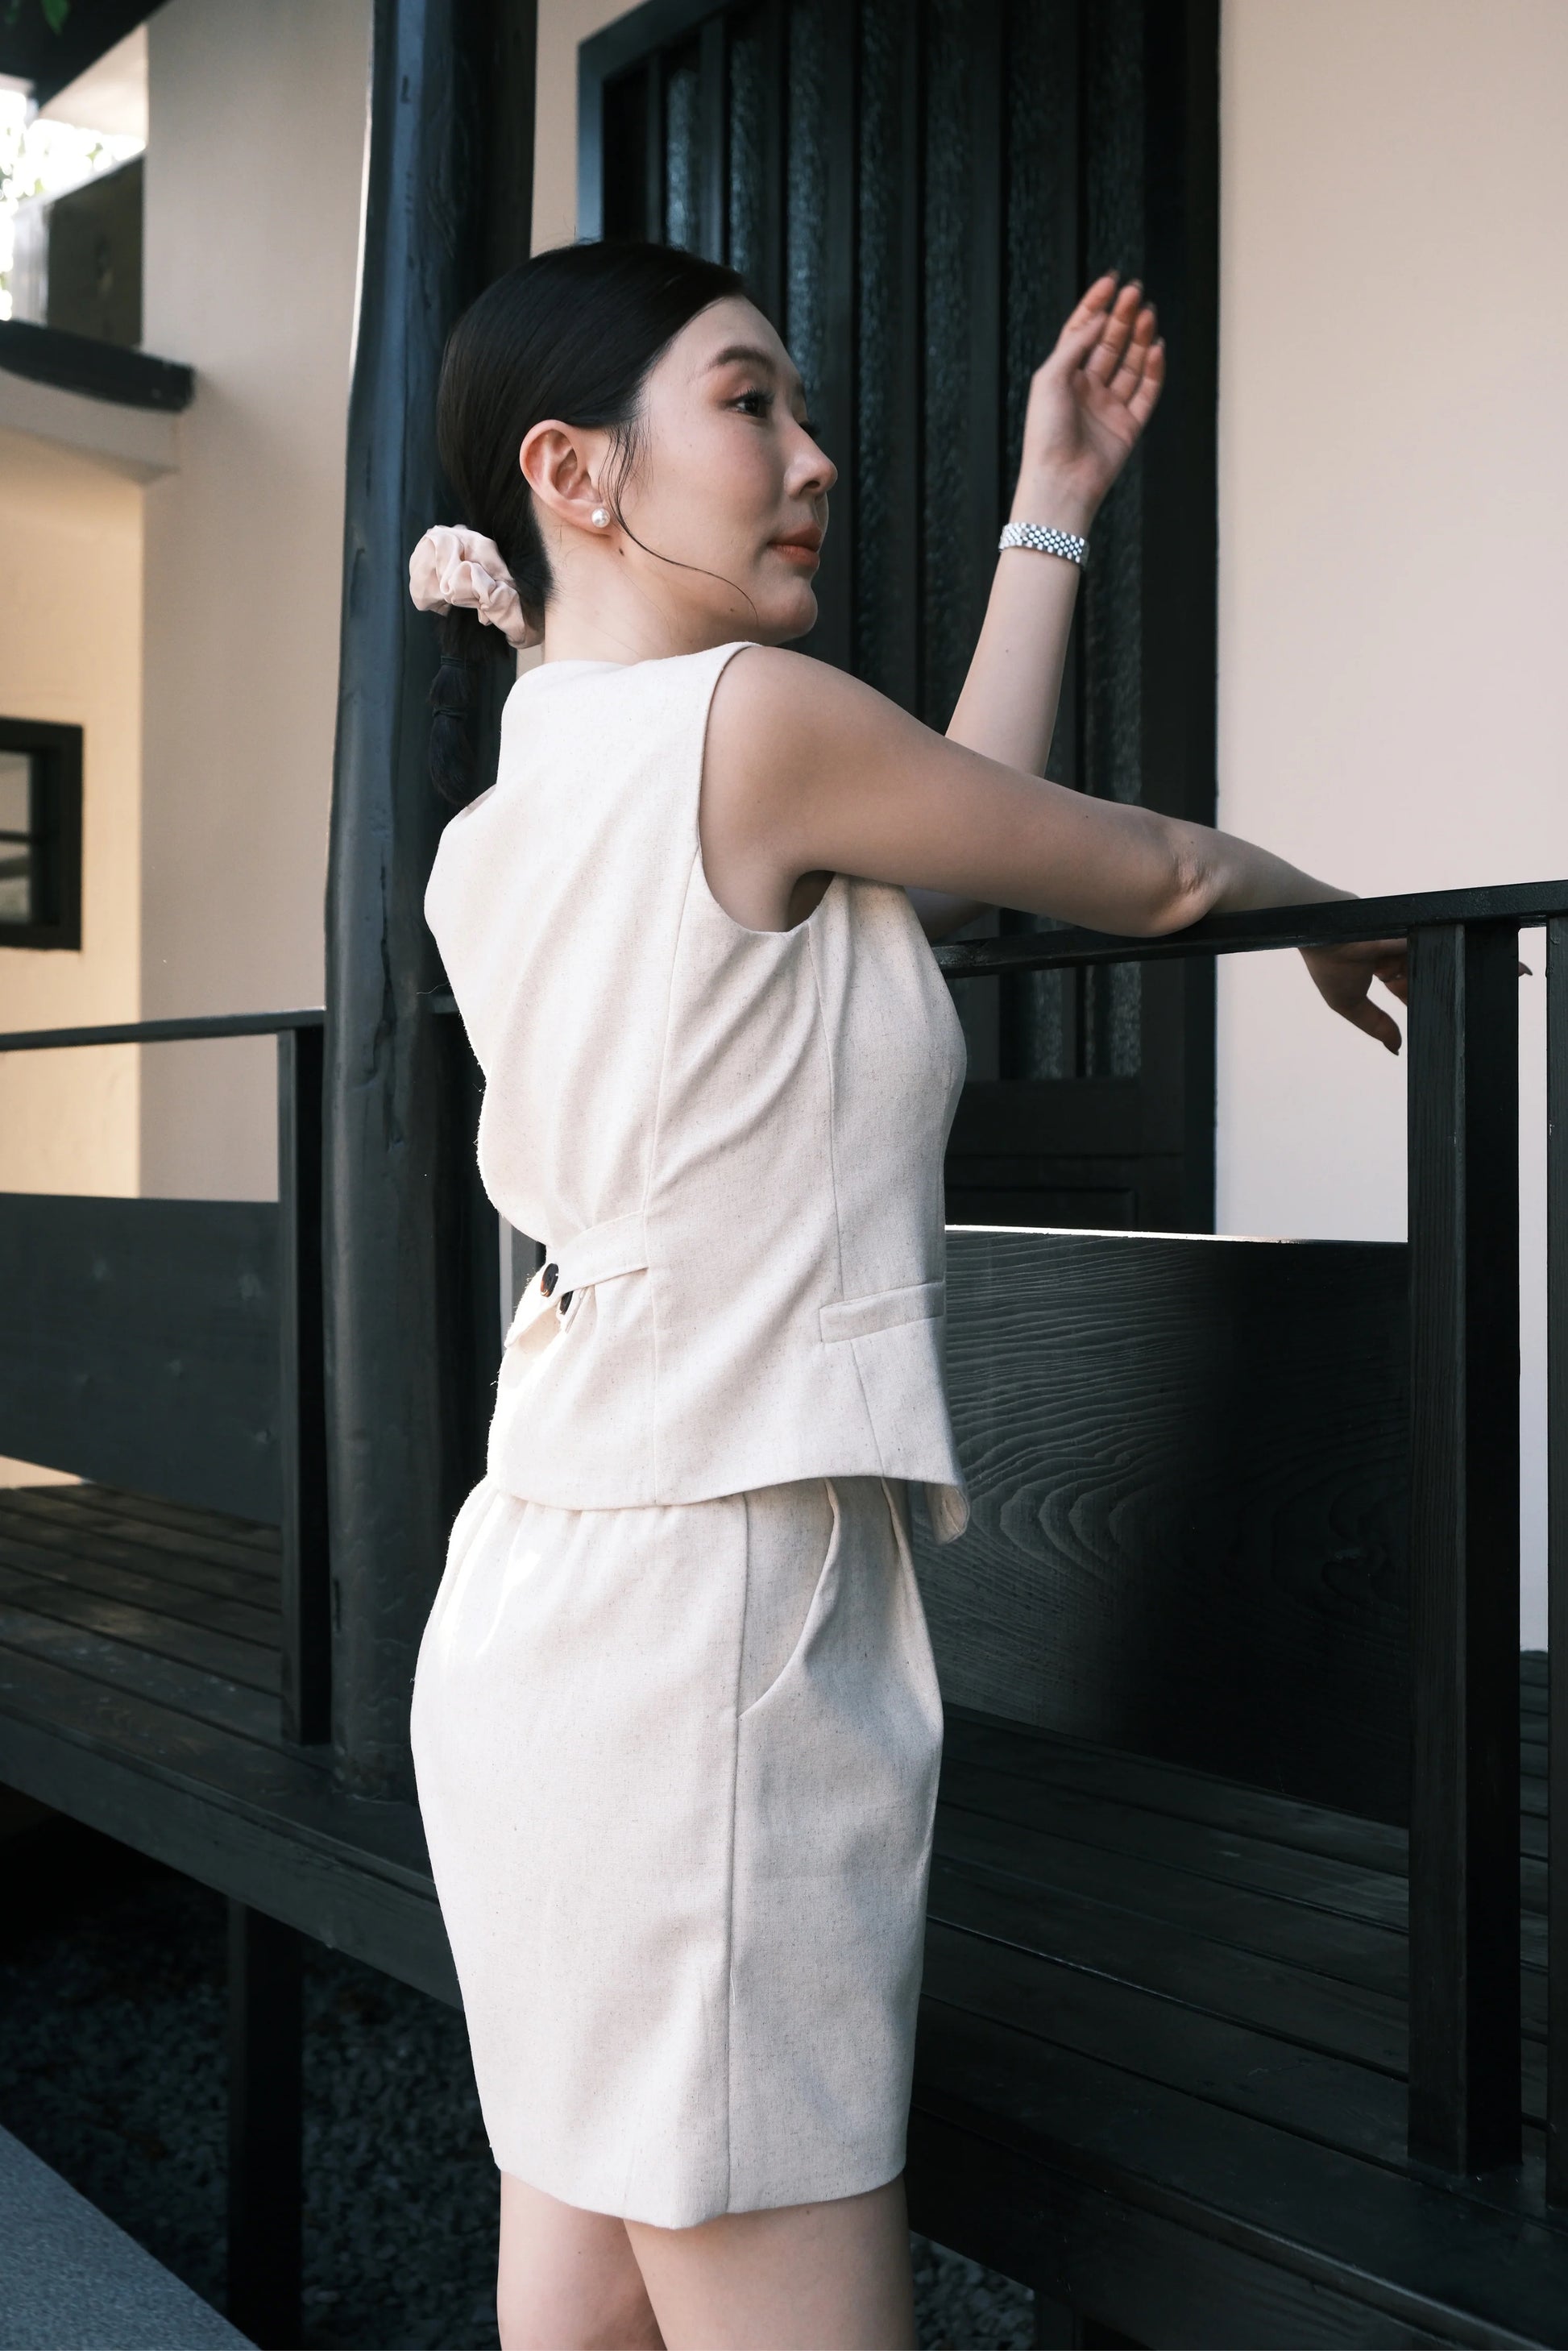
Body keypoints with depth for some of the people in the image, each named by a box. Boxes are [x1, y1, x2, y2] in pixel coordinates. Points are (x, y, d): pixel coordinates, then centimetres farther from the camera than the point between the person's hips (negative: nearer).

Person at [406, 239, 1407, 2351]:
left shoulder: (496, 826, 14)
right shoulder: (749, 713, -11)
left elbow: (941, 855, 17)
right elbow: (1153, 875, 2)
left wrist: (1055, 511, 24)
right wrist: (1343, 923, 24)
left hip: (545, 1601, 9)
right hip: (704, 1620, -9)